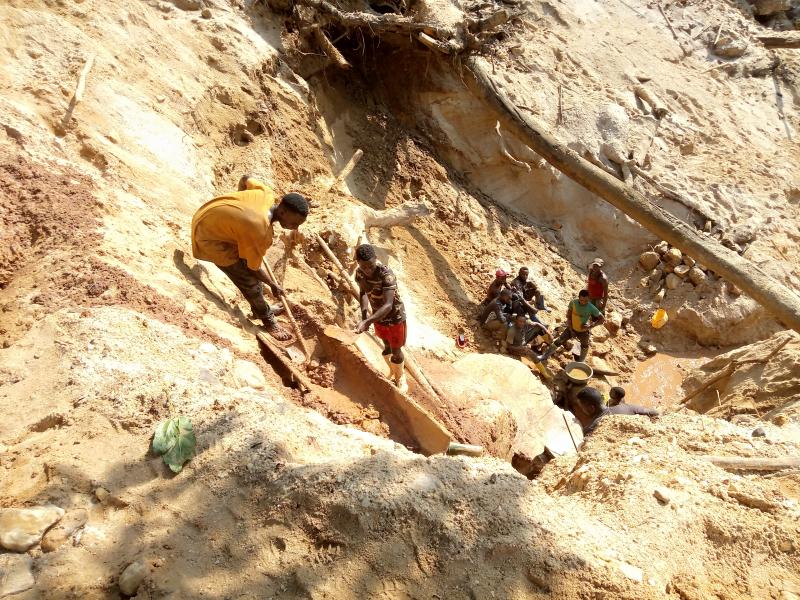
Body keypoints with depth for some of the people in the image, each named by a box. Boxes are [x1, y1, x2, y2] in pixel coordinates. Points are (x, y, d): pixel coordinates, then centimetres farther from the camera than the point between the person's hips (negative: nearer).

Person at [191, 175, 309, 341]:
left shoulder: (267, 194, -15)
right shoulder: (260, 232, -35)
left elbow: (245, 179, 8)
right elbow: (254, 268, -18)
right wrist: (273, 285, -2)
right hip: (210, 239, -9)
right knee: (250, 282, -1)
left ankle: (260, 308, 38)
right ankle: (267, 319, 22)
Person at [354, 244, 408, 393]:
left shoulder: (386, 275, -36)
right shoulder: (359, 273, -16)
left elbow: (388, 305, -41)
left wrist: (367, 321, -49)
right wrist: (364, 312, -18)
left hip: (395, 317, -5)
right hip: (378, 316, 5)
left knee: (396, 350, 13)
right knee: (387, 347, 26)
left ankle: (401, 377, 41)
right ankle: (392, 372, 52)